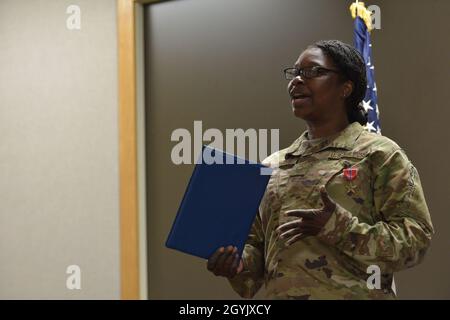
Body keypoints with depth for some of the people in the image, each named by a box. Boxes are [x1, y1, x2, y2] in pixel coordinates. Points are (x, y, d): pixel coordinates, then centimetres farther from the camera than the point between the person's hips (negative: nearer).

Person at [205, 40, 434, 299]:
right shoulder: (272, 166, 11)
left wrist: (339, 228, -20)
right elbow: (258, 245, 14)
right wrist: (239, 264, -7)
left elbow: (416, 238, -9)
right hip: (280, 294, 4)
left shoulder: (379, 155, -2)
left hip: (352, 295, -4)